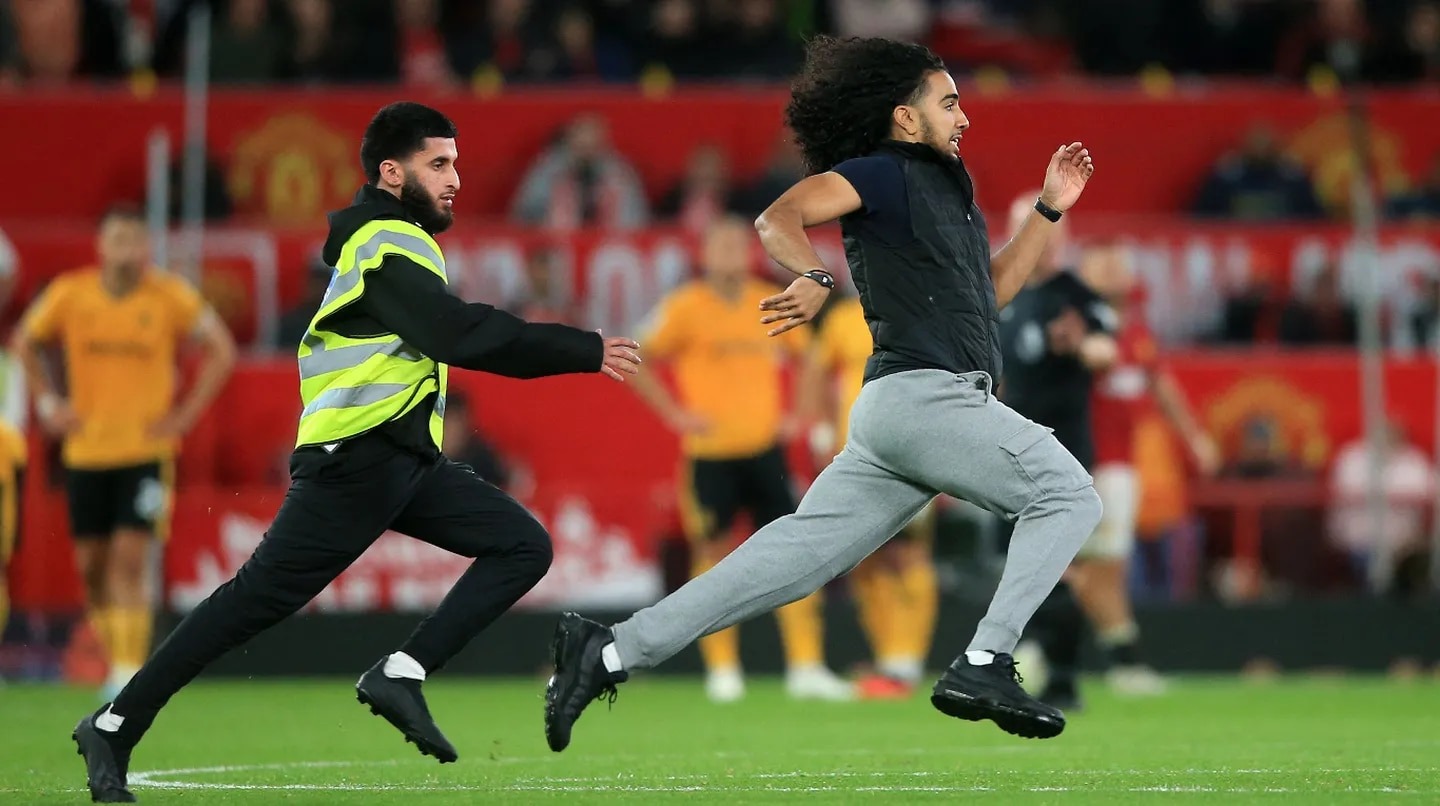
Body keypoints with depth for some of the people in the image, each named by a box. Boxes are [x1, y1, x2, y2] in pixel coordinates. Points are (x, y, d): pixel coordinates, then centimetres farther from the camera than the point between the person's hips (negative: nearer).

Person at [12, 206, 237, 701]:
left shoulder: (170, 297, -6)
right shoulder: (69, 295, -1)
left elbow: (222, 350, 3)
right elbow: (25, 343, 16)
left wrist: (186, 413, -4)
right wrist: (48, 403, 6)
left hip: (146, 450, -3)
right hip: (85, 450, 3)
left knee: (131, 560, -13)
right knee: (91, 564, 6)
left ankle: (129, 672, -13)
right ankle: (115, 656, 22)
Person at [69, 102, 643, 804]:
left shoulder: (395, 240, 20)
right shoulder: (388, 244, -11)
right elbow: (463, 336, -22)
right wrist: (587, 352, -19)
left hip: (404, 459, 10)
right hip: (354, 457, -10)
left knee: (523, 544, 0)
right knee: (258, 598, -11)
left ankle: (400, 675, -9)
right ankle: (114, 729, -4)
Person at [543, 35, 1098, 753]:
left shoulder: (943, 190, 26)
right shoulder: (882, 175, -2)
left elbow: (992, 290, 31)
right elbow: (779, 218, -15)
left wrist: (1049, 209, 26)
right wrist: (815, 280, -33)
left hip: (900, 410, 9)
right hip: (923, 393, -9)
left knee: (798, 551, 2)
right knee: (1068, 494, -8)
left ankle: (611, 650, -3)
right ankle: (983, 666, -16)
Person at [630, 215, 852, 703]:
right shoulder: (684, 308, -5)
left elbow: (805, 359, 21)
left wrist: (795, 416, 9)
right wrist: (676, 415, -10)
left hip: (765, 449, 3)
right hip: (709, 453, -3)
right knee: (712, 554, -1)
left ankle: (806, 667, 0)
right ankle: (722, 671, 9)